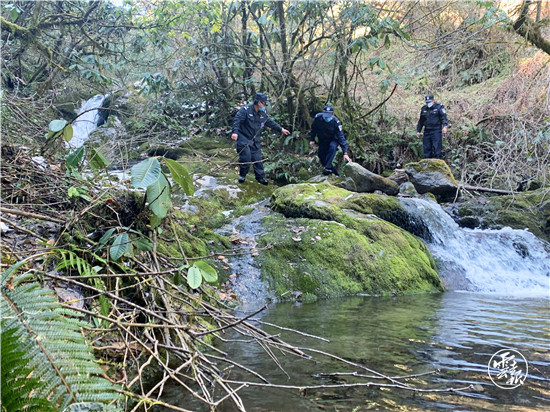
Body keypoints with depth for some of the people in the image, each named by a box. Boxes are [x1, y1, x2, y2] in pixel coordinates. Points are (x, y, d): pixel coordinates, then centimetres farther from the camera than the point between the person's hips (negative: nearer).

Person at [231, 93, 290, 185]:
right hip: (244, 138, -6)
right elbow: (237, 120, -20)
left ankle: (260, 177, 12)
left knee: (257, 159, 4)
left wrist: (281, 129, 24)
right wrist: (235, 132, -33)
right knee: (246, 157, -12)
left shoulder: (263, 114, 8)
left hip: (255, 140, 6)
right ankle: (242, 175, 9)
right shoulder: (246, 110, -13)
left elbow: (271, 122, 22)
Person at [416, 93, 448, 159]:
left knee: (436, 148, -9)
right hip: (427, 131, 5)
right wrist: (418, 131, 20)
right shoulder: (424, 109, 16)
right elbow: (421, 121, 23)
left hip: (436, 131, -5)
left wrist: (445, 126, -24)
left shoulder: (439, 107, -1)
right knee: (427, 148, 5)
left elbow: (444, 117, -9)